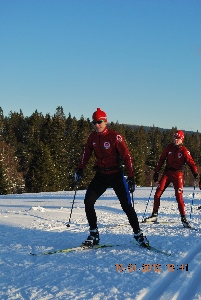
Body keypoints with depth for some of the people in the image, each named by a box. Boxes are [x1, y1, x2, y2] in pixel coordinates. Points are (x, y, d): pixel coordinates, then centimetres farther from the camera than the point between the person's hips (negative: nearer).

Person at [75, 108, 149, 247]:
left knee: (127, 205, -5)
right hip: (100, 175, 5)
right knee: (88, 201, -8)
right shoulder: (92, 137, 2)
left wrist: (131, 177, -20)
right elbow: (86, 153, 17)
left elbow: (127, 156, -15)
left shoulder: (115, 136, -15)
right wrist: (80, 169, 9)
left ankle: (138, 234, 11)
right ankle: (94, 234, 4)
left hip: (116, 175, -4)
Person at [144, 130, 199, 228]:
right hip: (167, 173, 3)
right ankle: (154, 215, 7)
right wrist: (156, 172, 6)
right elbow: (161, 160, 8)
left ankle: (183, 218, 3)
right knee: (157, 193, -4)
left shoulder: (184, 151, -6)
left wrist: (195, 173, -23)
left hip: (178, 174, -3)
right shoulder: (169, 147, 3)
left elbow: (191, 162, -7)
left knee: (179, 196, -8)